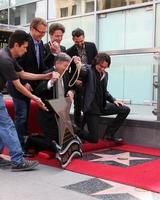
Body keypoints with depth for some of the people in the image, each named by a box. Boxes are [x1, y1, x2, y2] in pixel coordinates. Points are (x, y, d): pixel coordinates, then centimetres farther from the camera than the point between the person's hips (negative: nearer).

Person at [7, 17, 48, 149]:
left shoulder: (40, 43, 8)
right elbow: (17, 65, -19)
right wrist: (24, 83, -20)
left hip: (29, 85, 8)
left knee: (25, 115, 14)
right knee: (21, 116, -5)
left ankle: (24, 142, 24)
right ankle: (20, 146, 3)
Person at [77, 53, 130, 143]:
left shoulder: (105, 74, 10)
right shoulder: (89, 70, -9)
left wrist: (114, 100, 8)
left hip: (103, 106, 7)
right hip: (91, 107, -7)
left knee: (125, 109, -4)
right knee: (94, 139, -8)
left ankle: (109, 133, 8)